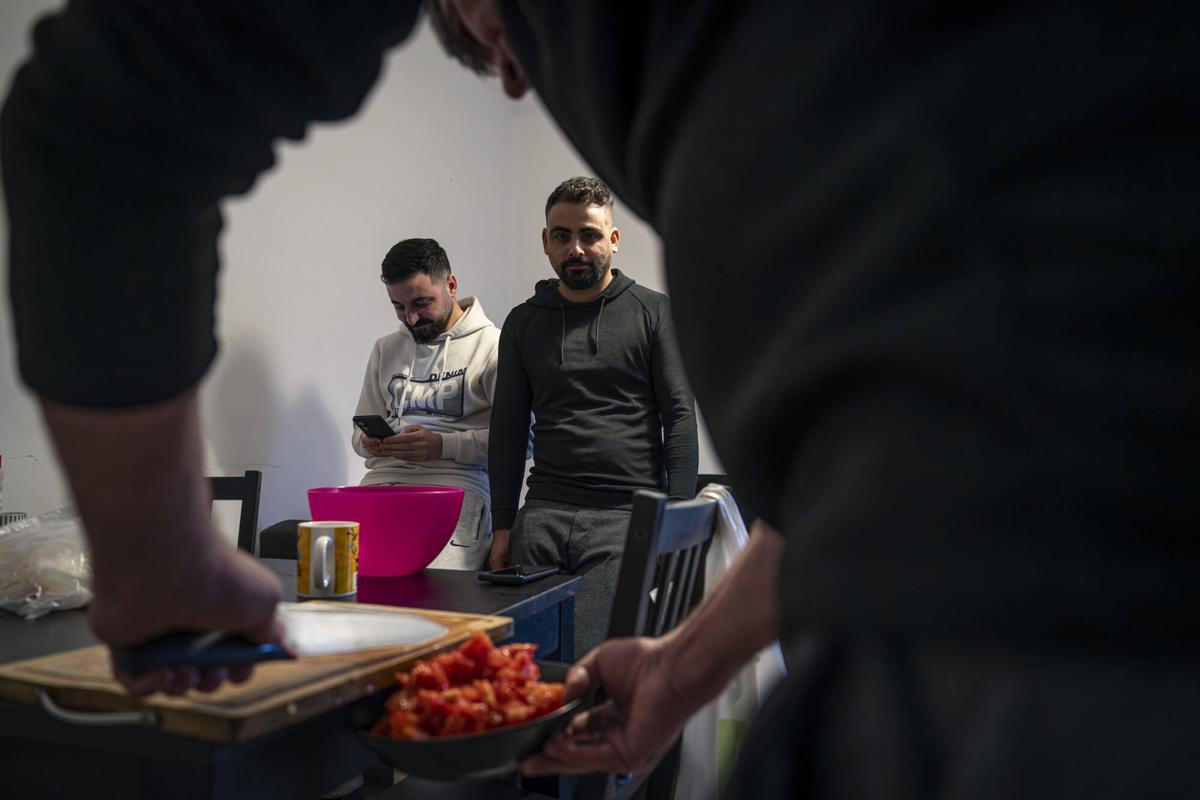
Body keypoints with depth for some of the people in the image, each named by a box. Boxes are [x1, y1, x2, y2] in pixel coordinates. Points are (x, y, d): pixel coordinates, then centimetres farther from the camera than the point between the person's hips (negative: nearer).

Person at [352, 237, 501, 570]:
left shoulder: (493, 346, 4)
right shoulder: (385, 349, 23)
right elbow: (361, 428, 29)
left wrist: (443, 445, -12)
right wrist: (368, 442, 5)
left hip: (456, 481, -4)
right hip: (384, 476, 5)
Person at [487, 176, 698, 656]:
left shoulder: (653, 313, 7)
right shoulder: (524, 322, 16)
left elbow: (680, 418, 2)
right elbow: (508, 428, 16)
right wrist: (503, 525, 9)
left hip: (627, 516, -3)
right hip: (543, 515, 3)